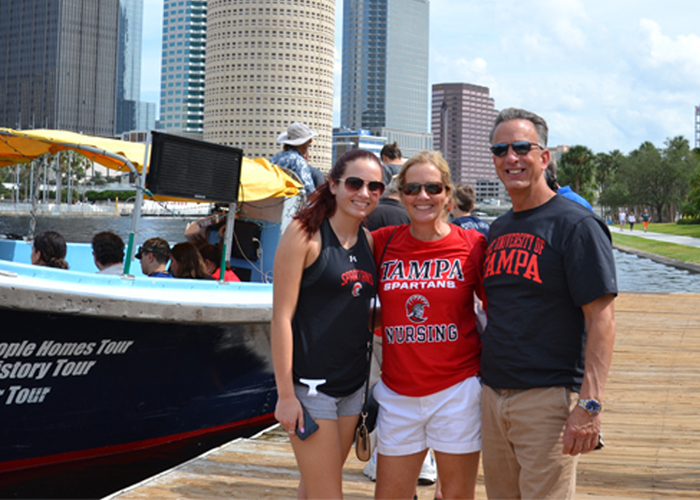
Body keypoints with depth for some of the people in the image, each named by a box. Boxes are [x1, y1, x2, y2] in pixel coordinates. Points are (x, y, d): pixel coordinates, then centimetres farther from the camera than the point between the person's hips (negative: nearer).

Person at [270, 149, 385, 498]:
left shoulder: (368, 241, 8)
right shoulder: (306, 233, -11)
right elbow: (282, 316, -13)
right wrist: (286, 394, -16)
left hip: (352, 384, 6)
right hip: (311, 385, -6)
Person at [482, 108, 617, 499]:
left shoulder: (576, 224, -9)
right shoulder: (498, 230, 15)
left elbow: (602, 318, -15)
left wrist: (589, 404, -22)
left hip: (549, 398, -7)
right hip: (494, 395, 7)